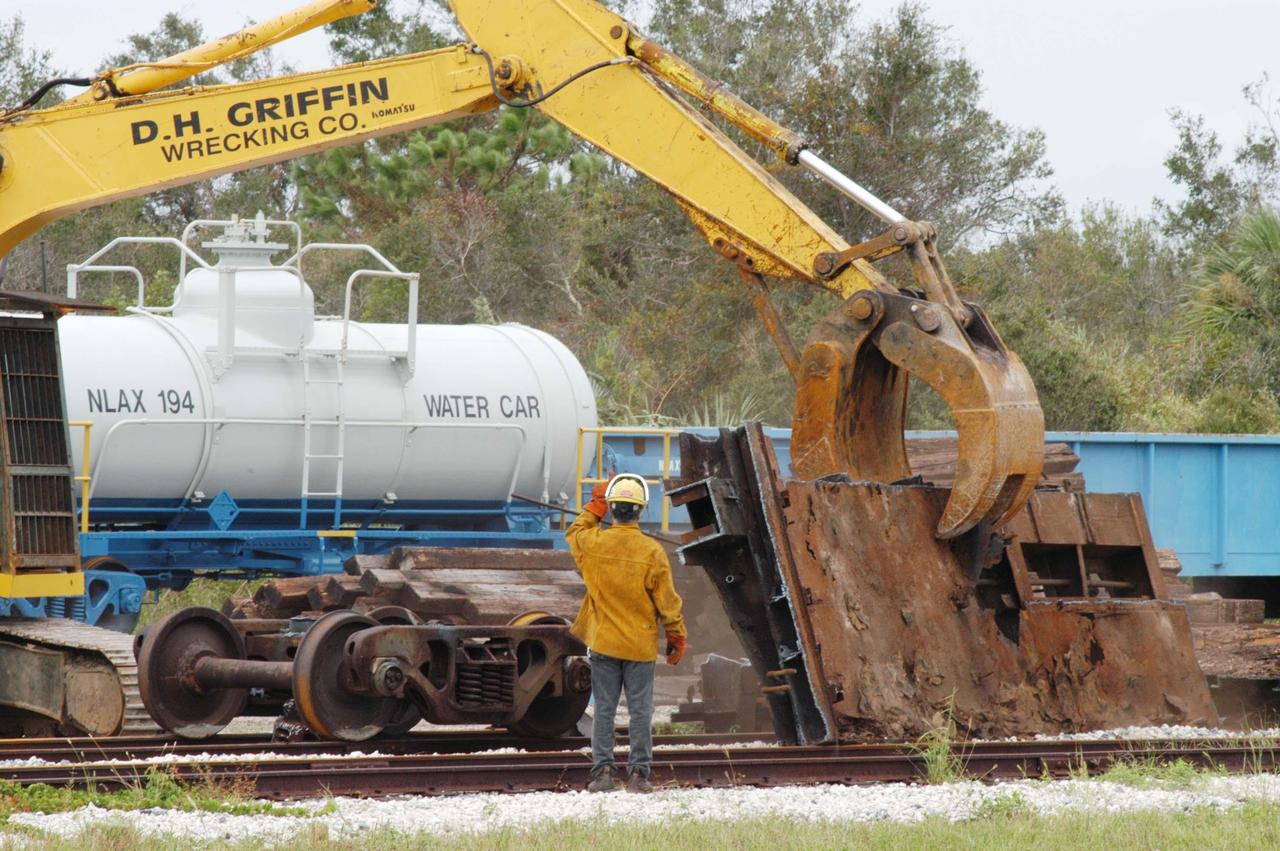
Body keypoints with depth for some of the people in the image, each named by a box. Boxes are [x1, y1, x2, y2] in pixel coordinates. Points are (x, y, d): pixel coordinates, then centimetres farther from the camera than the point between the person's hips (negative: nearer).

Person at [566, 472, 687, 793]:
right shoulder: (652, 552, -13)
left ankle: (602, 770, 3)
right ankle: (638, 772, 2)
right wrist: (677, 636, 5)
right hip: (640, 644, -2)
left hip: (603, 643, 2)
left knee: (604, 709, 7)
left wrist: (594, 507, 28)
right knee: (640, 710, 4)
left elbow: (574, 533, 20)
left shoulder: (592, 542, -7)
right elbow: (667, 601, -7)